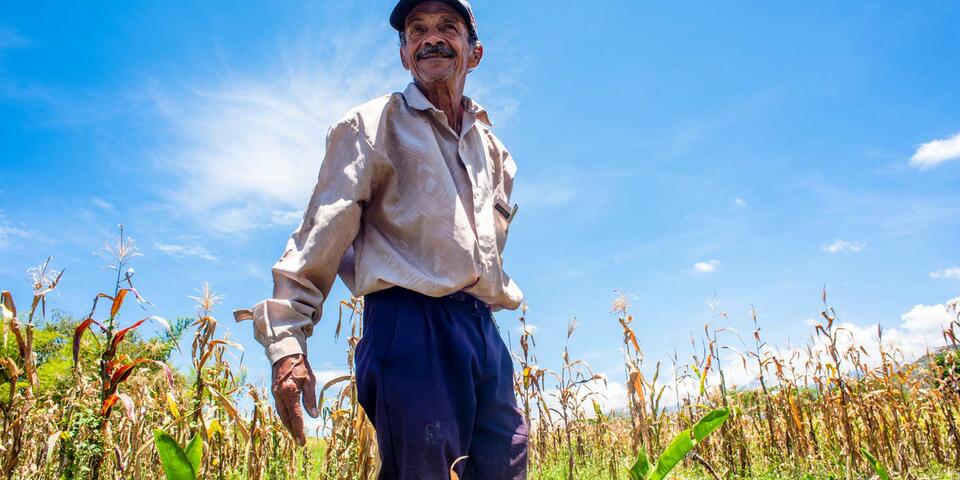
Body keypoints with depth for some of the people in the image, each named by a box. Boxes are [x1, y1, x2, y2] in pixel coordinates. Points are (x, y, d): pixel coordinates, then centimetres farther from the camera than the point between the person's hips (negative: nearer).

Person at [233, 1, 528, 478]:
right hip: (409, 326, -6)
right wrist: (286, 341, -15)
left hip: (483, 331, 7)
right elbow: (322, 235, -7)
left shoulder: (493, 150, 21)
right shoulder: (373, 125, 2)